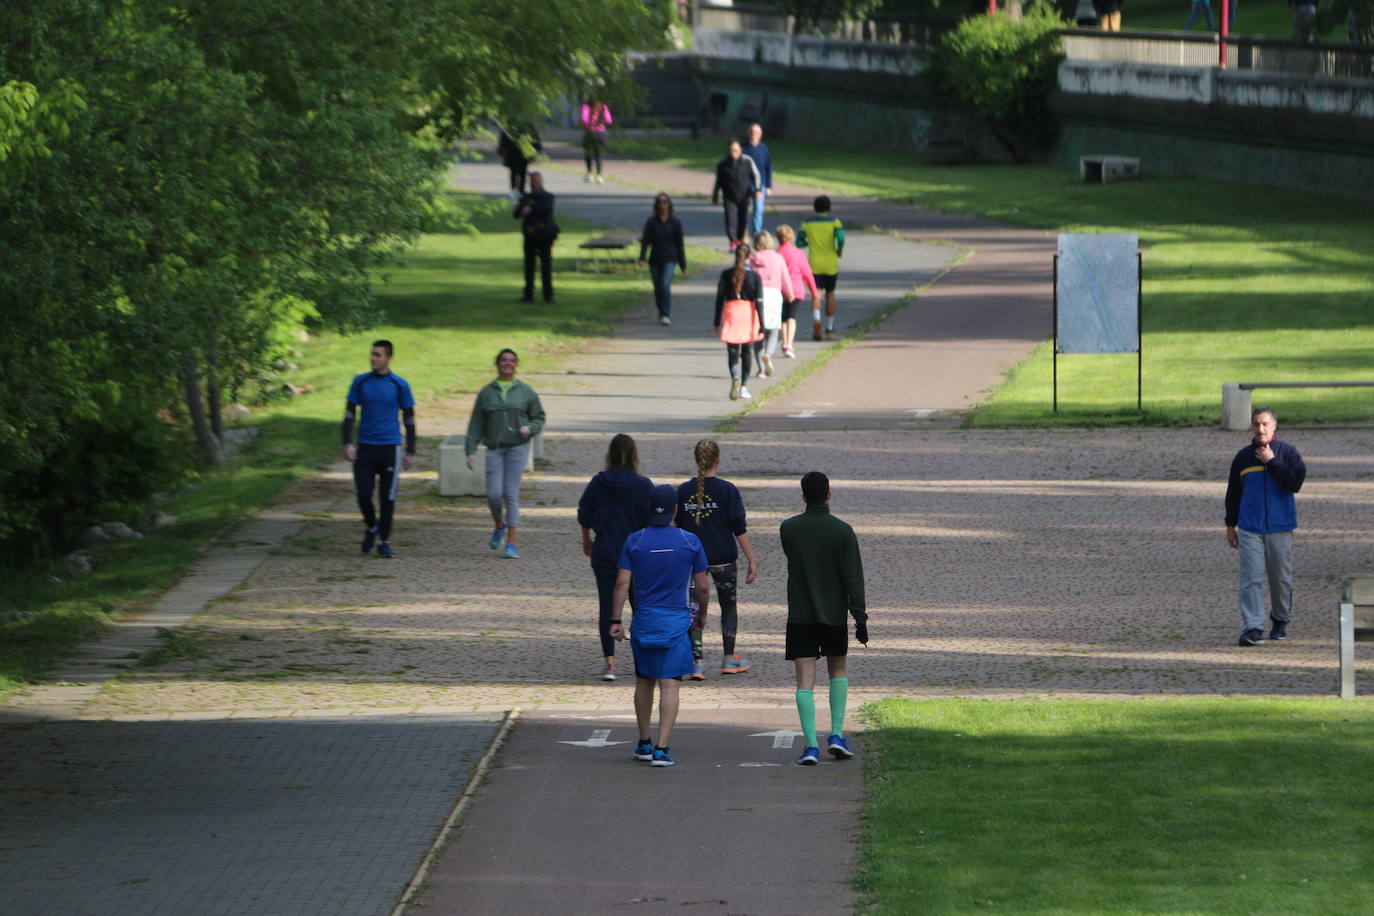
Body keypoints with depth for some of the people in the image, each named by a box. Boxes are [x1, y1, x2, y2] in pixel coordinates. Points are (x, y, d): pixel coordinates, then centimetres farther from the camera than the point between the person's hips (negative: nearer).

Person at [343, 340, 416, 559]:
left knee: (388, 497, -2)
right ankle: (371, 528, 23)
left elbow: (409, 420, 7)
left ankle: (384, 541, 7)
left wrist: (410, 453, 3)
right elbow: (349, 415, 6)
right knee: (363, 494, -4)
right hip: (365, 447, 1)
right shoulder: (360, 382, 5)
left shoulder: (400, 385, 1)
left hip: (390, 448, -1)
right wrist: (347, 444, -6)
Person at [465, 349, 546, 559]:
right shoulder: (487, 392, 8)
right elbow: (476, 424, 8)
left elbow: (539, 417, 12)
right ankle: (500, 526, 25)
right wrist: (471, 450, 1)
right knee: (493, 494, -7)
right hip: (494, 449, 1)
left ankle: (511, 543, -2)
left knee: (511, 494, -5)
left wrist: (530, 428, -10)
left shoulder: (526, 392, 6)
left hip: (518, 448, -1)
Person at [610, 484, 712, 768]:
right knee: (670, 685, -4)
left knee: (644, 681, 17)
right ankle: (662, 749, -13)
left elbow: (622, 582, -5)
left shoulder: (634, 541, 0)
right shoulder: (690, 542, -2)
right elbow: (702, 587, 2)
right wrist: (702, 615, 18)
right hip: (676, 622, -2)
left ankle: (644, 744, 24)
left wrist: (616, 620, -1)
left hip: (643, 620, 2)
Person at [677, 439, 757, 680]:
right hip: (723, 559, -1)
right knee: (729, 607, 17)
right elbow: (740, 529, -8)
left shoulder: (683, 491, -2)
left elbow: (677, 527, 4)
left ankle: (697, 662, -6)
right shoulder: (727, 490, -9)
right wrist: (751, 561, -3)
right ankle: (729, 659, 24)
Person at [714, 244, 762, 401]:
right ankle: (744, 387, 18)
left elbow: (719, 299, 3)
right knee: (747, 352, 14)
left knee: (732, 352, 0)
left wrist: (717, 322, 11)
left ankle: (735, 378, -27)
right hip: (749, 313, 0)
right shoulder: (754, 276, -4)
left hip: (730, 313, 0)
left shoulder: (726, 274, 0)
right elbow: (759, 302, -6)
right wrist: (761, 325, -3)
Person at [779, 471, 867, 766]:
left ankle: (811, 744, -13)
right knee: (837, 670, 21)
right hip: (833, 614, 0)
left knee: (805, 679, -2)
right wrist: (860, 619, -5)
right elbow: (853, 578, -8)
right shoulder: (843, 532, -7)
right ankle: (836, 734, 12)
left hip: (800, 617, 0)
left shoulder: (788, 529, -3)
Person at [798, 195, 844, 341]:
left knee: (816, 294, -4)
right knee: (830, 295, 14)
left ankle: (816, 320, -33)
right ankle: (829, 329, 20)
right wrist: (840, 251, 0)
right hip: (831, 264, 0)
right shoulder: (834, 222, -4)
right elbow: (841, 238, -19)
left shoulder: (807, 224, 2)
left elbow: (799, 243, 4)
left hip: (815, 265, 0)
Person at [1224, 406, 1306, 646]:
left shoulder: (1287, 453, 1)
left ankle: (1280, 620, 27)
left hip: (1280, 527, -1)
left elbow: (1296, 482, -11)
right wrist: (1230, 525, 12)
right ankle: (1252, 628, -14)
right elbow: (1233, 492, 14)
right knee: (1251, 579, -9)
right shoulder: (1242, 457, 8)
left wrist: (1271, 462, -13)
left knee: (1281, 578, 7)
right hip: (1249, 529, 1)